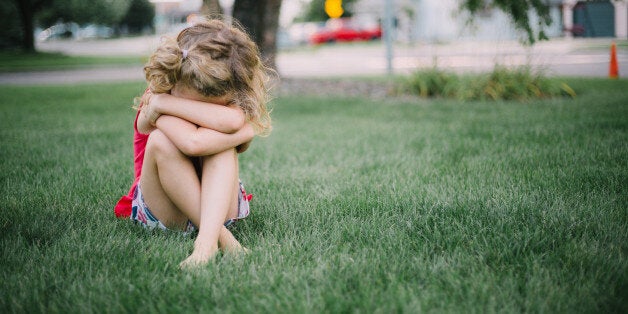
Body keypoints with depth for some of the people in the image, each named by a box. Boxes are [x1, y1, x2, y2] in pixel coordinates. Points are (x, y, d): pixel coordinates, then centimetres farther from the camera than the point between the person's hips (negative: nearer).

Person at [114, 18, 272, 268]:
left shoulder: (231, 98, -13)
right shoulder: (154, 101, -22)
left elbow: (234, 120, -40)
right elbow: (193, 142, -41)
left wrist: (163, 103, -34)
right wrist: (244, 132, -29)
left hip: (219, 203, 2)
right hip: (163, 213, -2)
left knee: (219, 139, -29)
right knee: (161, 141, -33)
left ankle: (207, 241, -42)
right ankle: (220, 235, -37)